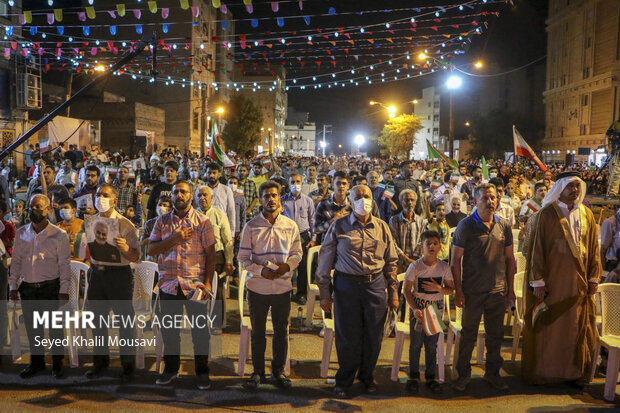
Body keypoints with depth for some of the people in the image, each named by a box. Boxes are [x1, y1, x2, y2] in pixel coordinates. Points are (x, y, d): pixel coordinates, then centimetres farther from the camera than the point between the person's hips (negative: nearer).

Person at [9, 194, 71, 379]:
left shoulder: (59, 235, -5)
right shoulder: (21, 233, 7)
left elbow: (64, 264, -4)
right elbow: (16, 260, 12)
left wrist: (64, 290, -8)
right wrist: (13, 286, 7)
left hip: (50, 288, -4)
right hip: (27, 288, 4)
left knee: (55, 327, 2)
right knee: (32, 327, 12)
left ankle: (57, 363, 16)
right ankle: (36, 362, 27)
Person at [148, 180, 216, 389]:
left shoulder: (202, 221, 0)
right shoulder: (162, 221, 9)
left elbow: (210, 253, -2)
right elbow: (151, 250, 2)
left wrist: (207, 282, -9)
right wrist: (174, 238, -12)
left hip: (194, 284, -3)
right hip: (168, 283, 3)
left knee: (200, 329, 2)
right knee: (169, 328, 11)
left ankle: (202, 372, 15)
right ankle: (171, 368, 28)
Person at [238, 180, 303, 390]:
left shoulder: (291, 226, 1)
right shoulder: (251, 226, -3)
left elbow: (297, 253, 8)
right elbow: (242, 258, -2)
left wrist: (288, 265, -13)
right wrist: (261, 270, -18)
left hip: (282, 287, 1)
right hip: (257, 287, -1)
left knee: (282, 331, 11)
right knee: (257, 332, 10)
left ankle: (279, 370, 27)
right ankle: (258, 371, 25)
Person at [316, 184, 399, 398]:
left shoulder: (381, 227, 6)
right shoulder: (339, 226, -1)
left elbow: (391, 262, 12)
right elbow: (325, 261, 1)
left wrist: (393, 292, 10)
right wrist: (325, 294, -1)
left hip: (375, 285, 2)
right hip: (346, 285, -2)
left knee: (373, 336, 9)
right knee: (347, 336, 4)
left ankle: (367, 376, 31)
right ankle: (344, 380, 24)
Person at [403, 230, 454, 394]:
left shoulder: (444, 267, -4)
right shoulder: (415, 266, -11)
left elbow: (451, 289, 3)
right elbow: (406, 290, -7)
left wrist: (439, 288, -19)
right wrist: (414, 309, -17)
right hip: (418, 308, -2)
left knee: (432, 345, 9)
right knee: (415, 344, 5)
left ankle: (430, 377, 22)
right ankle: (413, 376, 19)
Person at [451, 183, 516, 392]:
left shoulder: (504, 226, 6)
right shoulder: (465, 225, -6)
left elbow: (509, 258, 12)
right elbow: (455, 260, -6)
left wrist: (510, 288, 9)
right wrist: (458, 291, -10)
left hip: (498, 291, 4)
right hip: (473, 291, -3)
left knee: (496, 334, 13)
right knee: (468, 334, 5)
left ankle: (492, 372, 28)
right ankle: (463, 374, 19)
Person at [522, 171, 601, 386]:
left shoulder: (587, 215, 7)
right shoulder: (547, 214, -7)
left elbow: (594, 247, 10)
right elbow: (537, 248, -9)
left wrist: (594, 277, 4)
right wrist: (538, 281, -13)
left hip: (578, 281, 4)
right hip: (552, 279, -4)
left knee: (576, 327, 11)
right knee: (546, 327, 4)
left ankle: (575, 372, 25)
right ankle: (540, 372, 17)